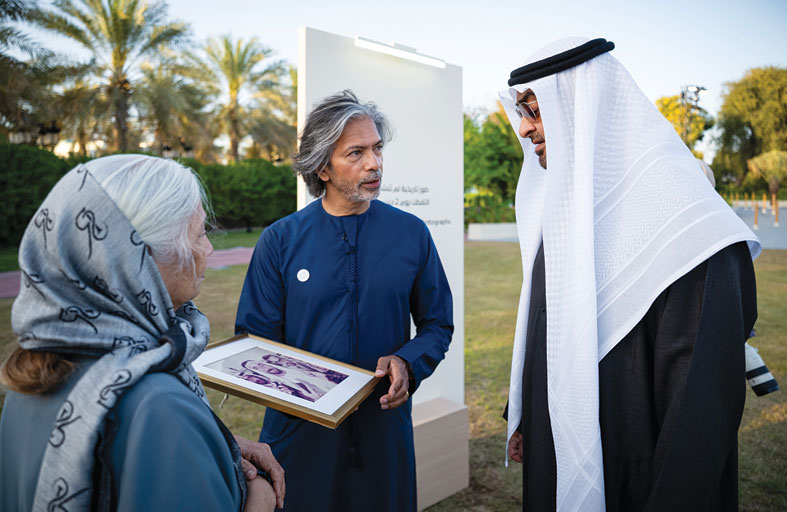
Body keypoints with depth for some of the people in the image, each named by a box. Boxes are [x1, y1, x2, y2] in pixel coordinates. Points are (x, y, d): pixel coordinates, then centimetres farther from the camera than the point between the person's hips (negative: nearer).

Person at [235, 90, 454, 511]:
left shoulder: (411, 234, -1)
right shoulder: (280, 241, -4)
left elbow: (437, 325, 6)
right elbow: (255, 336, -1)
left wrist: (407, 363, -14)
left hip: (385, 428, 1)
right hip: (299, 430, -1)